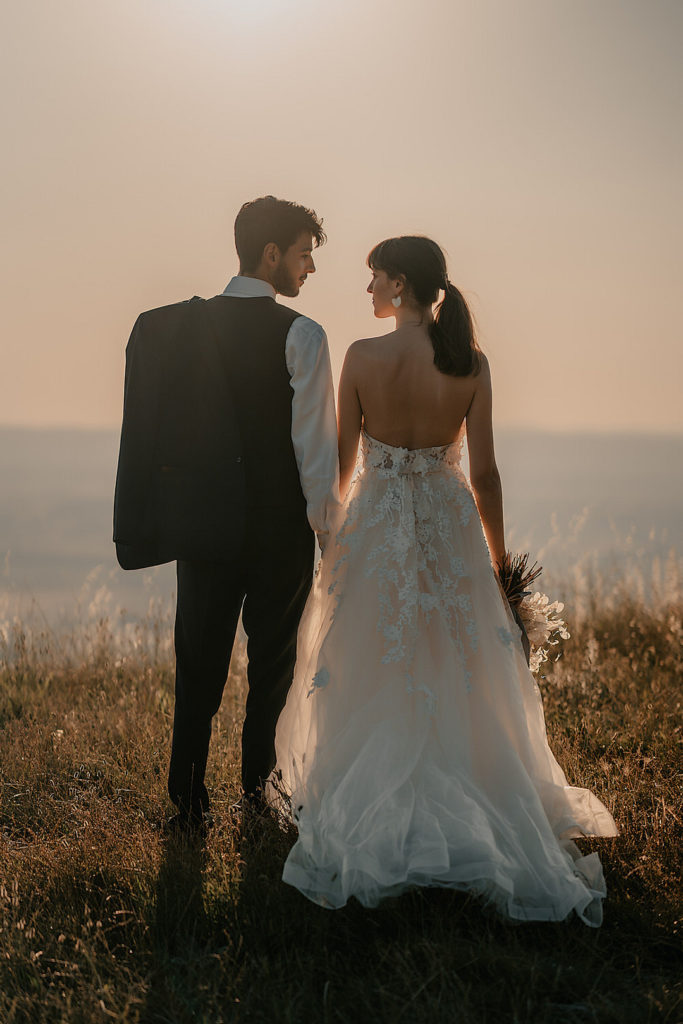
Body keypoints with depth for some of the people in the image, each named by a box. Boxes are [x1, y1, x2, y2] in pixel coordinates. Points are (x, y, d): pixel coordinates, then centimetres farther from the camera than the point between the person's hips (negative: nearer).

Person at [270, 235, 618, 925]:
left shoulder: (363, 356, -12)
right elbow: (483, 470, -5)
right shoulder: (470, 362, -7)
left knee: (372, 673, 11)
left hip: (375, 525, -1)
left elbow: (343, 460, -4)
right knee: (457, 675, 13)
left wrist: (332, 527, 14)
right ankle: (478, 809, 17)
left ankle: (368, 810, 16)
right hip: (449, 526, 2)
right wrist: (498, 556, 6)